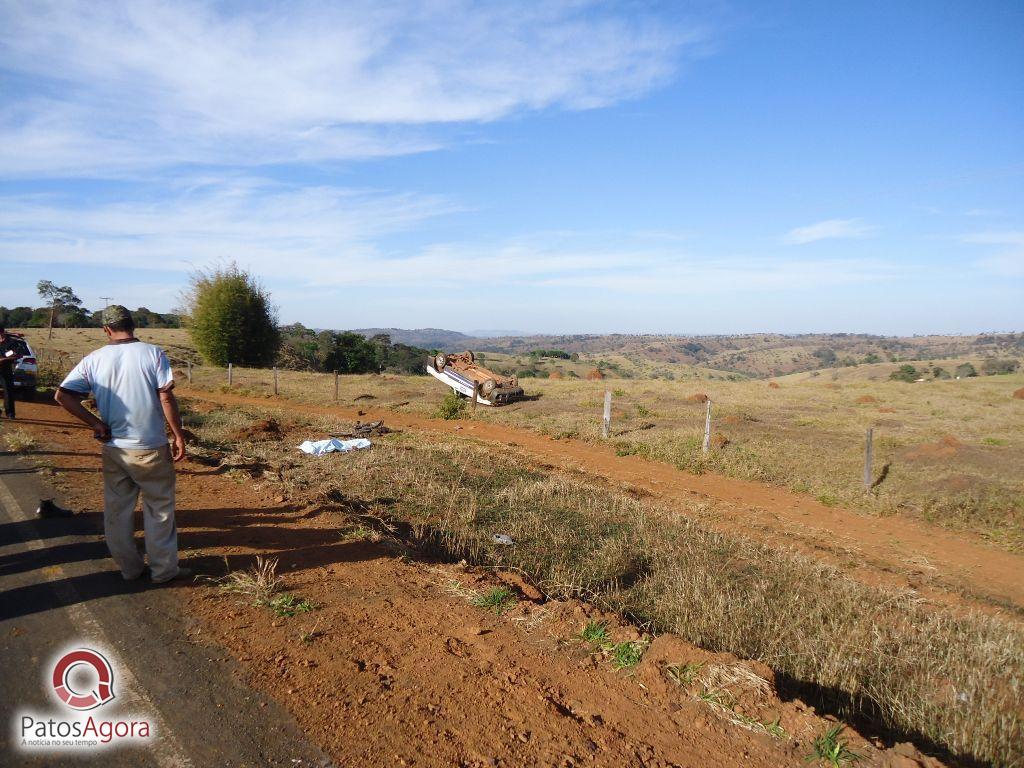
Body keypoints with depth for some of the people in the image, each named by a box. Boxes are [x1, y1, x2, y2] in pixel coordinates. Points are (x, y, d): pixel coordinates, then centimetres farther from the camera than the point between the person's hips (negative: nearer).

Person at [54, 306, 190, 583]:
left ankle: (129, 568, 27)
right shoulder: (153, 353, -9)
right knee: (159, 508, 9)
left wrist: (96, 424, -1)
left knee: (117, 510, 16)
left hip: (113, 449, 3)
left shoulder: (94, 360, 0)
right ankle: (163, 569, 17)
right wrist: (178, 435, -7)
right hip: (150, 448, -3)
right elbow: (166, 398, -14)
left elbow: (63, 395, -5)